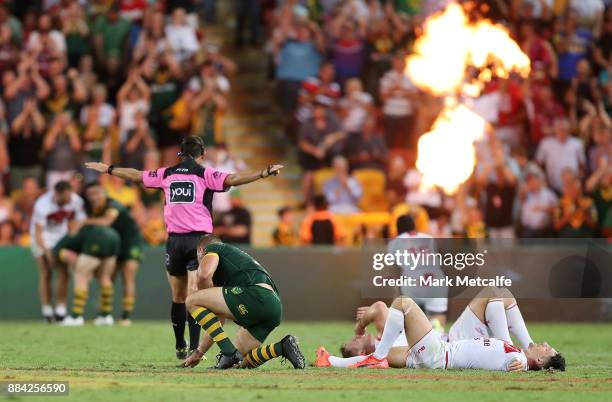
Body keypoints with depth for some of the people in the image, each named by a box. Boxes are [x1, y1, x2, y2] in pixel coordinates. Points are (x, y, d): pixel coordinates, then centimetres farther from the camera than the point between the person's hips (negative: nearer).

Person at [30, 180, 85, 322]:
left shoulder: (76, 201, -22)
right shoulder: (43, 204, -34)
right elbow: (38, 233, -34)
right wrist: (47, 251, -46)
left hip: (60, 235, 4)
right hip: (42, 237, -4)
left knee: (64, 273, -7)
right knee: (45, 274, -9)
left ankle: (60, 310, -4)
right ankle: (47, 312, -3)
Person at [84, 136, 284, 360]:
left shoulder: (166, 174, 11)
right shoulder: (205, 174, 0)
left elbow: (135, 175, 22)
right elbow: (233, 179, -16)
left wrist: (107, 169, 37)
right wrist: (264, 173, -19)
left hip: (174, 240, 3)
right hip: (199, 239, -3)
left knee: (178, 297, 15)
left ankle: (180, 348, 24)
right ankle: (193, 349, -18)